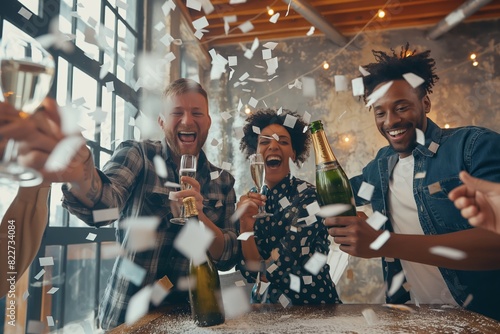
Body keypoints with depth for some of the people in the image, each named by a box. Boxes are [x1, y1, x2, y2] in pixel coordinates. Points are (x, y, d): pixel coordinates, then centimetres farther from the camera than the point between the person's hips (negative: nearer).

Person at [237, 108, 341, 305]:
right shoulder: (250, 202, 2)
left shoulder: (308, 196, -10)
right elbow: (250, 273, -6)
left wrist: (263, 270, 1)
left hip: (312, 301, -2)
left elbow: (282, 265, -16)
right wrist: (245, 224, -17)